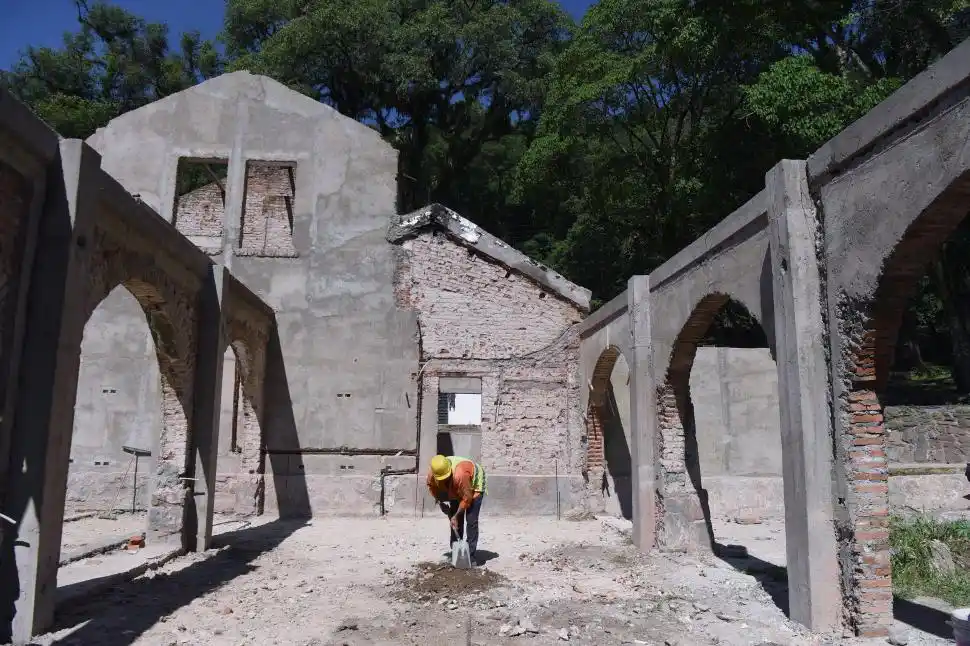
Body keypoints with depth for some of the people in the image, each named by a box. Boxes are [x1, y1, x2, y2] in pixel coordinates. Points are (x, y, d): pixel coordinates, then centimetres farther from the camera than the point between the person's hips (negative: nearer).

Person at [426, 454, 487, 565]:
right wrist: (440, 502, -8)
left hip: (474, 486, -6)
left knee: (471, 521, -13)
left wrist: (456, 516, -25)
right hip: (456, 490, 6)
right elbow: (432, 486, -1)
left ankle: (471, 555, -6)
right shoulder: (432, 475, -27)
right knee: (455, 521, 3)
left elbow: (466, 498, -33)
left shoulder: (460, 475, -46)